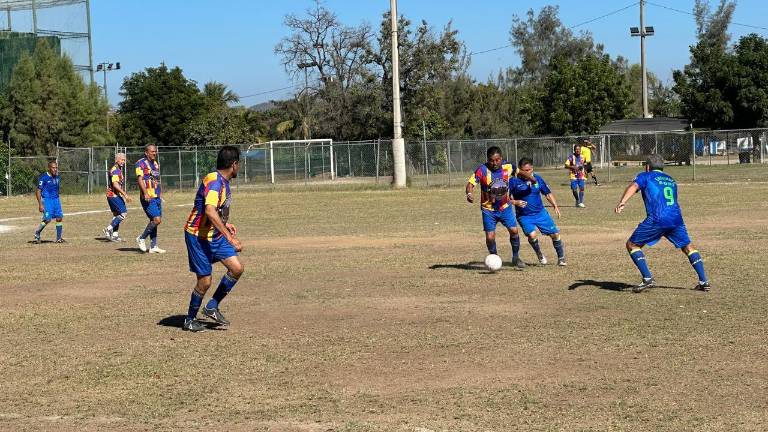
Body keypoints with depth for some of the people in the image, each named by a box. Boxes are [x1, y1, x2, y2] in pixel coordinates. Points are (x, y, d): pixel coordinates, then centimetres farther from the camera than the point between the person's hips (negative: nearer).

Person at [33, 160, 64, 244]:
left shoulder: (57, 177, 8)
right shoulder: (43, 177, -12)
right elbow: (38, 191, -11)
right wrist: (40, 204, -16)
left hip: (56, 200, 7)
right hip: (47, 200, -6)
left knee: (59, 218, 2)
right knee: (47, 219, -13)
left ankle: (59, 238, 10)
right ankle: (37, 234, 9)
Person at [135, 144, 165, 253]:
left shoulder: (156, 164, 18)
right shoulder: (141, 163, -8)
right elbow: (140, 179, -17)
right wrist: (145, 193, -28)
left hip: (156, 197, 8)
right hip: (148, 197, -8)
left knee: (155, 220, 8)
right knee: (156, 219, -17)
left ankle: (153, 246, 13)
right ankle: (141, 238, -1)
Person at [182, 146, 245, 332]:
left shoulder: (223, 181, 8)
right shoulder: (214, 181, -23)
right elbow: (210, 211, -37)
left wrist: (226, 224, 18)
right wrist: (230, 238, -40)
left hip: (215, 235, 9)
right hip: (198, 235, -9)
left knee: (237, 268, 0)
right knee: (205, 281, -4)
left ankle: (212, 307, 13)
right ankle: (190, 320, 17)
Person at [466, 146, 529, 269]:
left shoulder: (508, 167, -10)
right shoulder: (482, 170, -20)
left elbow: (519, 172, 11)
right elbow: (470, 184, -25)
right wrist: (470, 193, -44)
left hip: (505, 206, 2)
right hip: (488, 209, -2)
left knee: (514, 230, -8)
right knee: (490, 237, -5)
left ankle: (516, 257, 13)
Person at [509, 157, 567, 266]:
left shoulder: (537, 178, -1)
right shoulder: (514, 181, -10)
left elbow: (548, 193, 9)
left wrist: (555, 206, 0)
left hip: (541, 213, 3)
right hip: (524, 216, -3)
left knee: (555, 234, 0)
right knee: (532, 235, -26)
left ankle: (561, 258, 21)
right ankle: (539, 254, 5)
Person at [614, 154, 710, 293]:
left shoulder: (645, 176, 14)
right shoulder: (671, 180, 31)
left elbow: (634, 186, -6)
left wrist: (622, 202, -20)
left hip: (657, 219, -5)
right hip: (676, 218, 5)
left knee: (632, 245, 7)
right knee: (688, 247, 21)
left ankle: (647, 278, -5)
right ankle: (704, 281, 10)